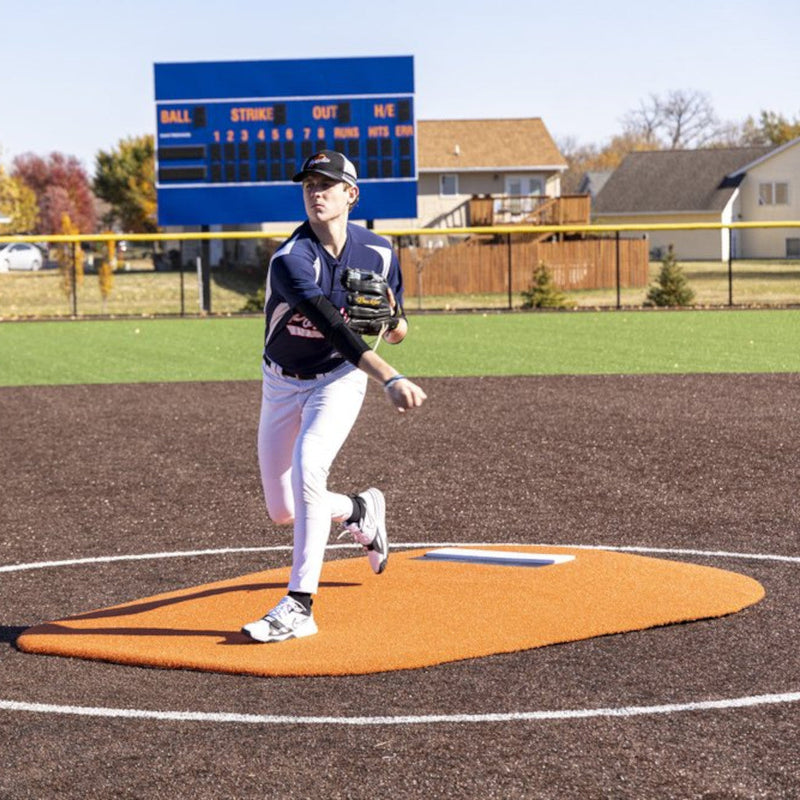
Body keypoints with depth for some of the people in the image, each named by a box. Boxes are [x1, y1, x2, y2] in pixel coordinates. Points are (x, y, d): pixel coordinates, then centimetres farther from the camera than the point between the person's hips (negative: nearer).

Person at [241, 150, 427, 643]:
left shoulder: (378, 253, -10)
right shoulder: (291, 260, -24)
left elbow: (397, 333, 3)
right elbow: (332, 326, -38)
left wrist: (392, 318, -23)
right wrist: (390, 378, -51)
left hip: (339, 379, -1)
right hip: (283, 383, 1)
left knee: (307, 469, -28)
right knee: (282, 512, 7)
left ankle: (300, 607, -25)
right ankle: (360, 511, 40)